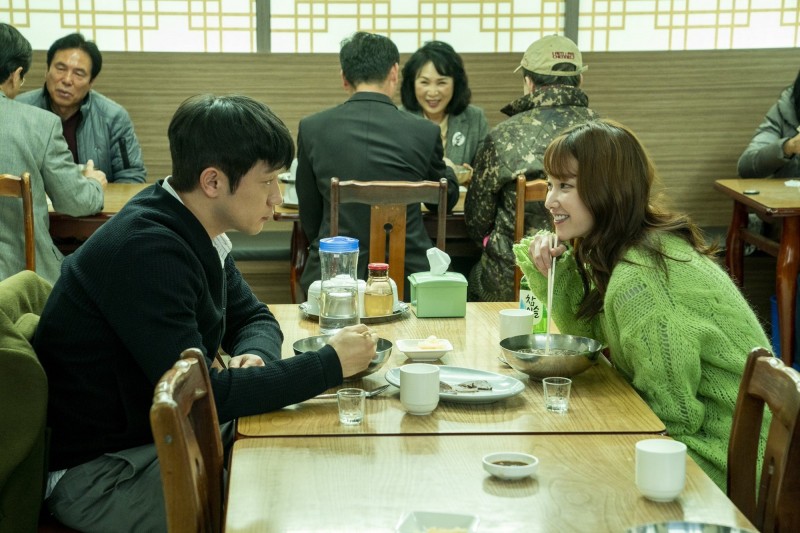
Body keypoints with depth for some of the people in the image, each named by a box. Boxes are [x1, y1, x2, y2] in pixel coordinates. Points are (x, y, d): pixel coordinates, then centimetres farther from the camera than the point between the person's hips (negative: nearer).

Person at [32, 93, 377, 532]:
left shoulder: (192, 232, 2)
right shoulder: (146, 250, -26)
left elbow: (254, 317, 14)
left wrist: (256, 354, -10)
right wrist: (331, 363, -22)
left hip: (156, 434, 9)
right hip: (97, 470, -9)